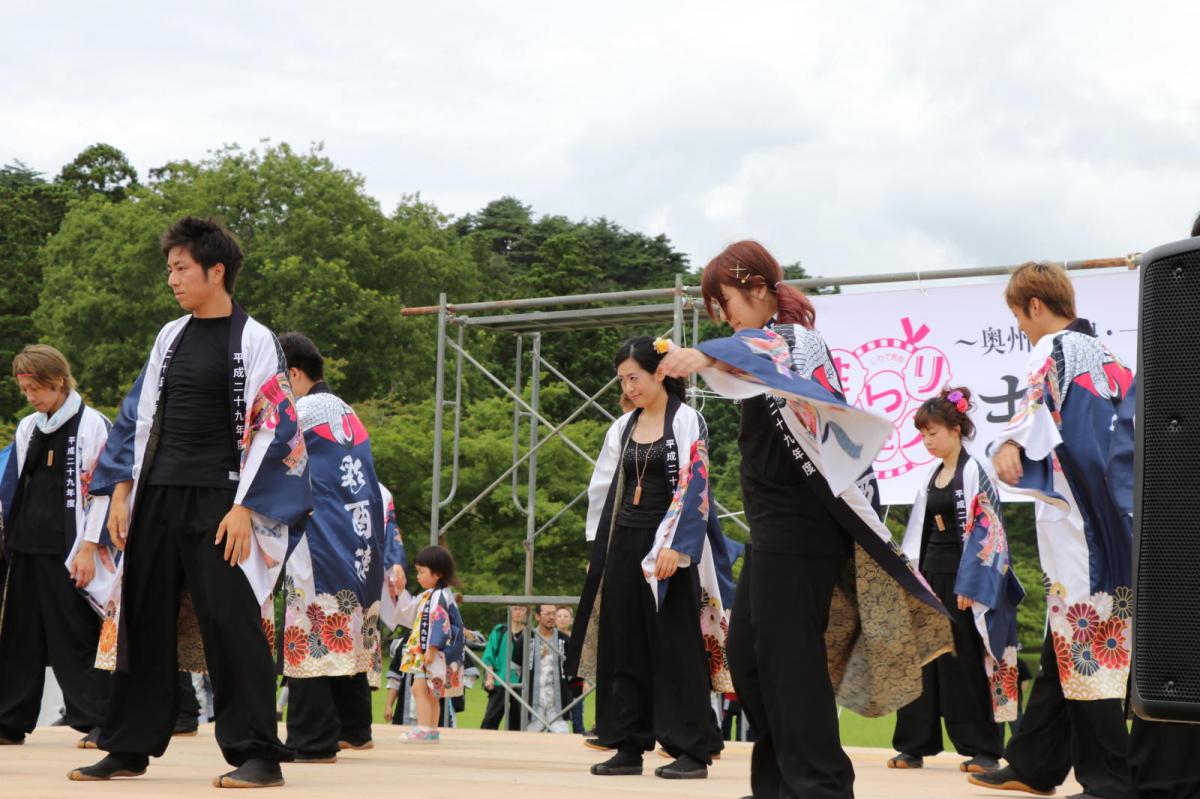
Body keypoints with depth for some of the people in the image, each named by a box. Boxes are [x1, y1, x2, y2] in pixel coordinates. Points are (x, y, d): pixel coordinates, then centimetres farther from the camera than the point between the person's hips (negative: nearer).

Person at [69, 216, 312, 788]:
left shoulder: (254, 341, -5)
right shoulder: (170, 337, 13)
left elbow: (273, 429, -10)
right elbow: (138, 416, 16)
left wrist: (245, 508, -15)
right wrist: (121, 491, 8)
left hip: (219, 504, -6)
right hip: (157, 500, 6)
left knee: (232, 626, -8)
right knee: (144, 622, 9)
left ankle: (257, 755, -3)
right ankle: (130, 748, 17)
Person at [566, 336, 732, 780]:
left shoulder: (687, 422, -5)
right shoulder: (622, 428, 14)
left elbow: (692, 486, -13)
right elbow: (604, 490, 17)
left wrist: (674, 546, -21)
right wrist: (599, 549, 12)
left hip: (667, 546, -6)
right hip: (623, 543, 6)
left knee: (675, 647, -6)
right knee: (623, 647, 5)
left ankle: (692, 750, -2)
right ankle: (629, 746, 10)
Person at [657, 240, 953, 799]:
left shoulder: (791, 337, -13)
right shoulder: (781, 344, 17)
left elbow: (760, 351, -38)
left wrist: (707, 355, -56)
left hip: (797, 527, -10)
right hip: (777, 526, 10)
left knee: (787, 655, -9)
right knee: (746, 651, 12)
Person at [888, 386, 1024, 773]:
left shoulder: (973, 473, -9)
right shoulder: (933, 476, 14)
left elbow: (981, 530, -14)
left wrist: (967, 586, -17)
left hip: (960, 577, -7)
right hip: (930, 573, 7)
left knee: (963, 661, -5)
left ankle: (983, 750, 2)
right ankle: (915, 746, 11)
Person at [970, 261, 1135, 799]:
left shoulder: (1053, 350, -7)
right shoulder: (1106, 356, 19)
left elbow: (1038, 396, -27)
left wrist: (1011, 444, -42)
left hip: (1076, 522, -9)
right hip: (1111, 521, 9)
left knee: (1082, 647, -7)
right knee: (1064, 647, 13)